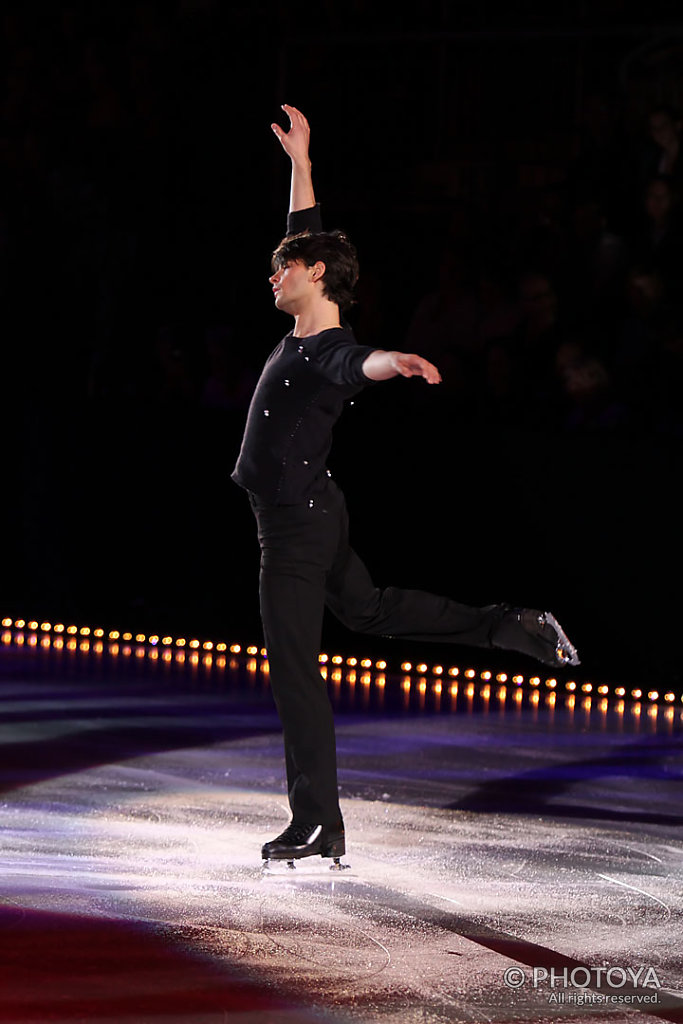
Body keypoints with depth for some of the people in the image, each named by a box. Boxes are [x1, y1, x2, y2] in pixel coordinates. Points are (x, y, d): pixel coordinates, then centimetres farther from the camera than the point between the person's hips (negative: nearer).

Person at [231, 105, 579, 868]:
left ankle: (318, 827, -3)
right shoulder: (304, 332, 2)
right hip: (312, 513, 10)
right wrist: (299, 160, 20)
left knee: (294, 668, -6)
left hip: (297, 523, -10)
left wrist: (395, 363, -71)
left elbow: (360, 365, -49)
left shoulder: (329, 353, -23)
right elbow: (307, 233, 17)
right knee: (371, 611, 27)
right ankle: (515, 630, 30)